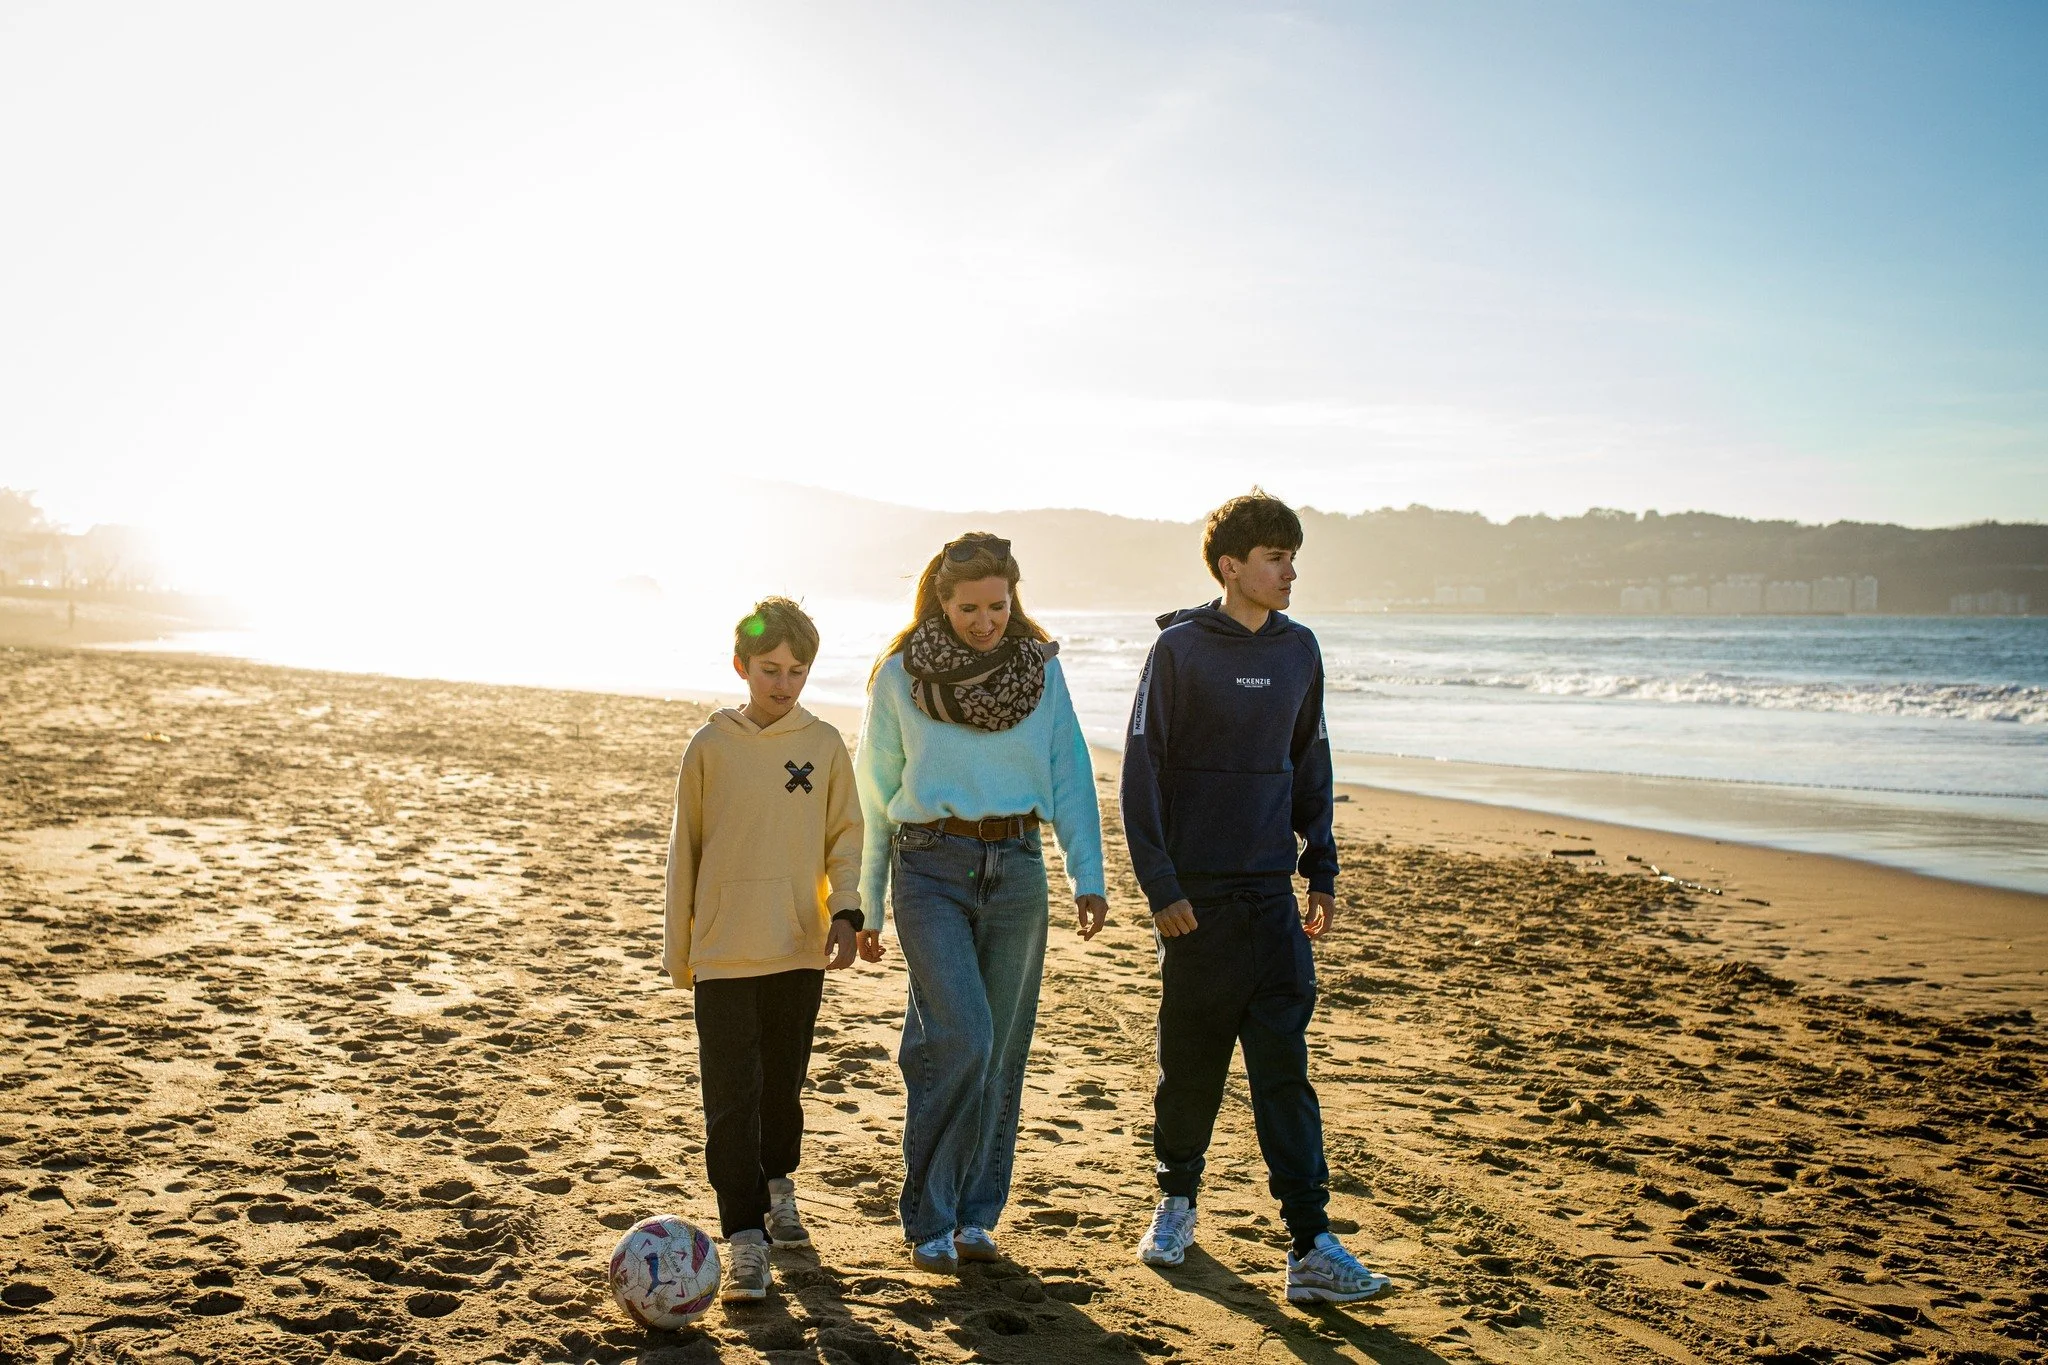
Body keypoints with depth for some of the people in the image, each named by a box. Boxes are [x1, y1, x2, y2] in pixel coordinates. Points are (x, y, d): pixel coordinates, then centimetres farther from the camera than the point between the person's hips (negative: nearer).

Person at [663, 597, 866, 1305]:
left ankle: (775, 1180, 41)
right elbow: (685, 848, 5)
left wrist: (844, 909, -11)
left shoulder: (825, 745, 1)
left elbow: (844, 836, 6)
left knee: (784, 1081, 16)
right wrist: (678, 947, 7)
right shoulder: (710, 746, -2)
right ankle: (745, 1236, 1)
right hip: (723, 951, -2)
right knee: (731, 1095, -4)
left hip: (800, 948, 2)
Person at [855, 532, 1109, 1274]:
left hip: (1015, 868, 3)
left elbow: (1070, 775, 4)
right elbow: (875, 795, 5)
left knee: (1002, 1051, 6)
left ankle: (976, 1214, 20)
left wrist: (1089, 876, -7)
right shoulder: (900, 677, -1)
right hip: (932, 869, -3)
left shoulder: (1040, 670, 5)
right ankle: (928, 1219, 0)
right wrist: (866, 905, 7)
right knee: (961, 1039, -14)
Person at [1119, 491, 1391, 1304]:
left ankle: (1311, 1245, -1)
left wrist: (1322, 869, 11)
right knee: (1191, 1060, 9)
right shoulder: (1180, 648, -6)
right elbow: (1142, 770, -6)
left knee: (1284, 1064, -1)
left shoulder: (1298, 650, 8)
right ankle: (1177, 1199, 31)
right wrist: (1158, 882, -11)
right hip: (1196, 892, -3)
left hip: (1272, 890, 3)